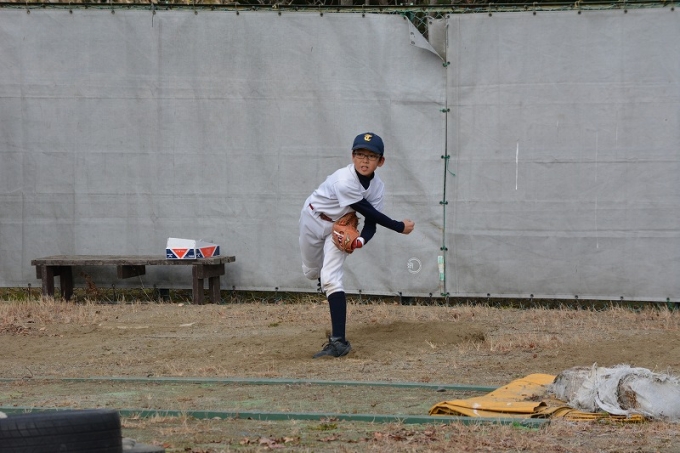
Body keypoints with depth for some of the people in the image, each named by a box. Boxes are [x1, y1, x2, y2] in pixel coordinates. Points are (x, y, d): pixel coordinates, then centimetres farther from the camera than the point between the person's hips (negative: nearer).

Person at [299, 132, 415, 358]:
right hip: (313, 220, -2)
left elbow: (370, 223, -15)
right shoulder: (344, 181, -37)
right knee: (312, 272, 18)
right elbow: (370, 213, -30)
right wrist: (400, 227, -23)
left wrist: (361, 240, -37)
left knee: (331, 278, -16)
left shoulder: (377, 187, -20)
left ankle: (338, 341, -25)